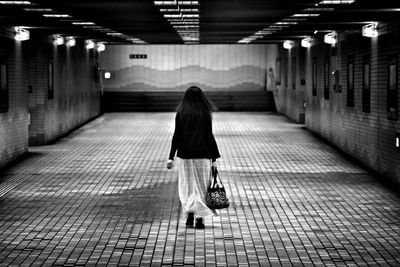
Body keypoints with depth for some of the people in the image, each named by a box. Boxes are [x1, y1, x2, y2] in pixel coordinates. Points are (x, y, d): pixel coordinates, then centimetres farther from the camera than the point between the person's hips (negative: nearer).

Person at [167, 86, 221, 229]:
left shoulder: (180, 114, -2)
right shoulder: (205, 114, -4)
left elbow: (177, 136, -3)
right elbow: (209, 137, -4)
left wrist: (171, 157, 1)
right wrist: (214, 158, 2)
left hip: (185, 155, 1)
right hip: (202, 155, -1)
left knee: (187, 185, 12)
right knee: (201, 186, 7)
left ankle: (190, 212, -2)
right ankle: (200, 218, 4)